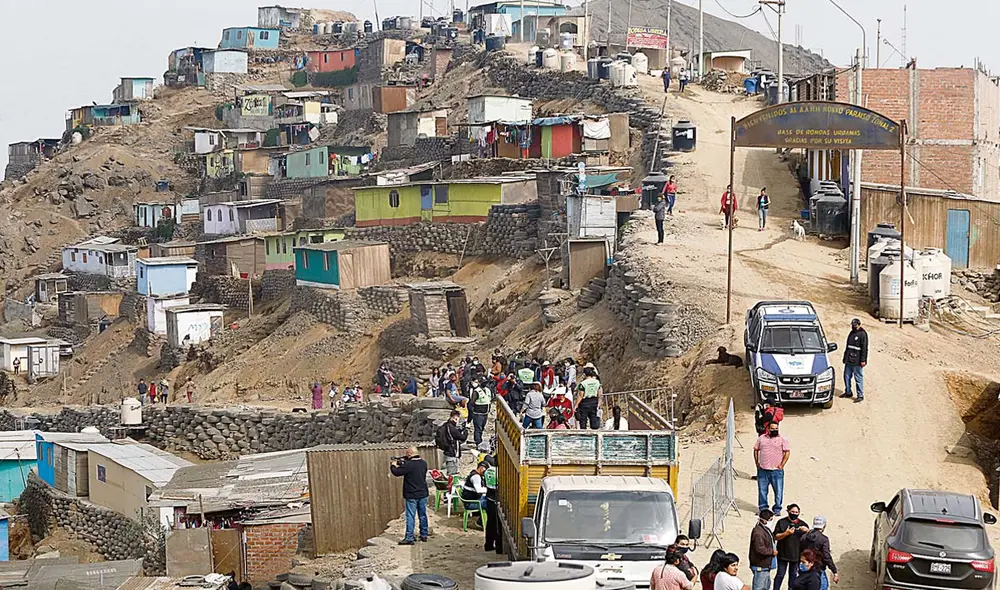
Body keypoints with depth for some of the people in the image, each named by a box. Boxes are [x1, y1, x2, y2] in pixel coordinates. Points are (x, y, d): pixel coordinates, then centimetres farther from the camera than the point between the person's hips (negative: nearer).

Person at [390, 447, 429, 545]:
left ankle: (409, 538, -4)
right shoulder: (424, 463, 3)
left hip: (412, 495, -6)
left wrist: (394, 466, 7)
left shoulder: (408, 465, -18)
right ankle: (424, 535, 22)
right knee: (423, 515, 14)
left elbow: (396, 472, -13)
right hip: (423, 494, 6)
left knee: (410, 516, -3)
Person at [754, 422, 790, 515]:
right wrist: (757, 463, 7)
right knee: (762, 490, 9)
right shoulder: (761, 438, 8)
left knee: (778, 491, 0)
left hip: (777, 470, -2)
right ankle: (763, 508, 21)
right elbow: (756, 450, 16)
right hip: (762, 470, 2)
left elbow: (787, 452, -2)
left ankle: (777, 509, 11)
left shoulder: (782, 439, 0)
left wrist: (782, 465, -8)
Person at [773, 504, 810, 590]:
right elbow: (776, 537, -6)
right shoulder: (781, 522, -3)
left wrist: (807, 530, -18)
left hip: (796, 554, 2)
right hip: (783, 554, -2)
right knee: (780, 575, 1)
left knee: (793, 575, 12)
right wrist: (786, 533, -22)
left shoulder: (802, 524, 4)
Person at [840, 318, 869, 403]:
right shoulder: (852, 333, 14)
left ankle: (860, 396, 1)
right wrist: (845, 357, 20)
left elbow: (864, 348, -13)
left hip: (857, 361, -8)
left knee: (858, 378, -3)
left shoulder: (862, 334, -10)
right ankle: (848, 392, 26)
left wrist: (863, 360, -18)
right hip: (848, 360, 8)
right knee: (847, 376, 13)